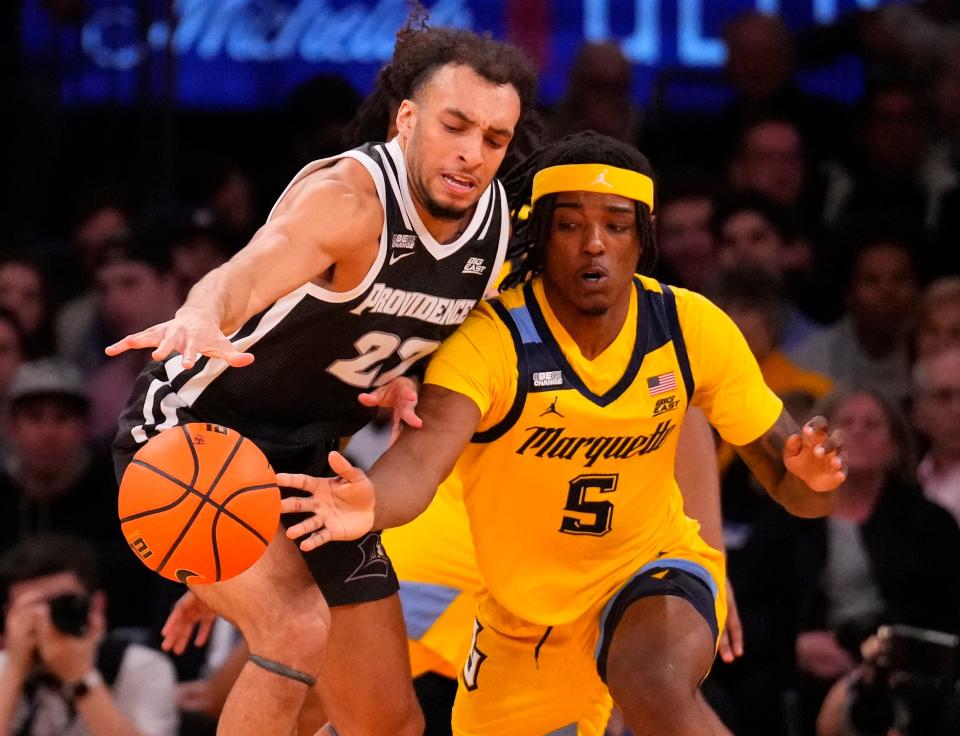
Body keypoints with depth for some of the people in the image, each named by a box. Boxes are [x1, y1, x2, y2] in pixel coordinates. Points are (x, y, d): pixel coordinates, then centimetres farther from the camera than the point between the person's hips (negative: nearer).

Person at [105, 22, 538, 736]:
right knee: (298, 632, -31)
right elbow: (246, 273, -50)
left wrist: (395, 380, -5)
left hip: (306, 456, 8)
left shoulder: (497, 228, -4)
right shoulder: (348, 198, -28)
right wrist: (200, 320, -73)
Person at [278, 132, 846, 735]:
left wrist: (810, 478, -31)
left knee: (656, 684, -35)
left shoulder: (692, 329, -13)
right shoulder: (493, 339, -23)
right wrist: (371, 502, -65)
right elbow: (423, 456, -41)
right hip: (525, 611, 1)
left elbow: (784, 474, -6)